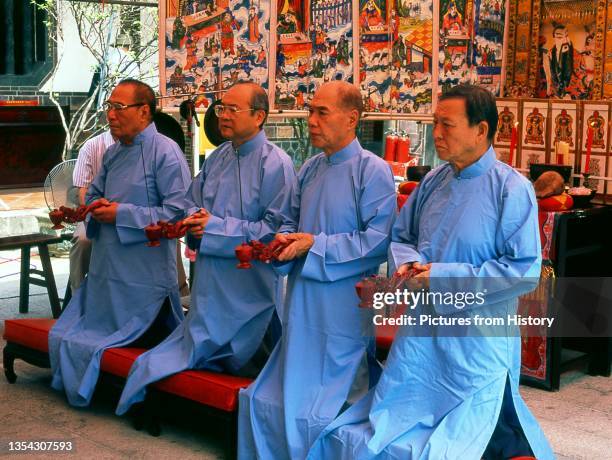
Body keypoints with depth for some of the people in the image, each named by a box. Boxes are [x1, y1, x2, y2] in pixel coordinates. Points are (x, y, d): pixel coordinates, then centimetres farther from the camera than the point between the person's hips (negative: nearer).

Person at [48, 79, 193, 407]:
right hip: (107, 267, 8)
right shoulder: (113, 153, 11)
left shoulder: (165, 152, -14)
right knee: (66, 336, 16)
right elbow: (93, 195, 25)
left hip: (144, 272, -8)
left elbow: (178, 212, -22)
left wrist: (122, 214, -20)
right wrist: (95, 208, -2)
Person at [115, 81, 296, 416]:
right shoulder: (217, 157, 11)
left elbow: (277, 228, -17)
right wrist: (189, 223, -6)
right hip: (210, 273, 7)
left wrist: (217, 228, -18)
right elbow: (193, 205, 19)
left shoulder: (276, 163, -11)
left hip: (248, 278, -7)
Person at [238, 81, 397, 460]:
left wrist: (315, 245, -19)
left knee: (325, 410, 2)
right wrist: (283, 241, -3)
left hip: (343, 310, -7)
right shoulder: (310, 169, 10)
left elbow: (379, 240, -19)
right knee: (277, 398, 15)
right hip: (303, 303, 7)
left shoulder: (373, 170, -12)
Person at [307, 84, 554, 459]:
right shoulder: (433, 182, 7)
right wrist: (406, 264, -8)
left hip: (476, 343, -6)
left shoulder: (512, 189, -13)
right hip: (422, 333, 7)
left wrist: (444, 277, -19)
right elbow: (401, 237, 17)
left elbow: (526, 271, -19)